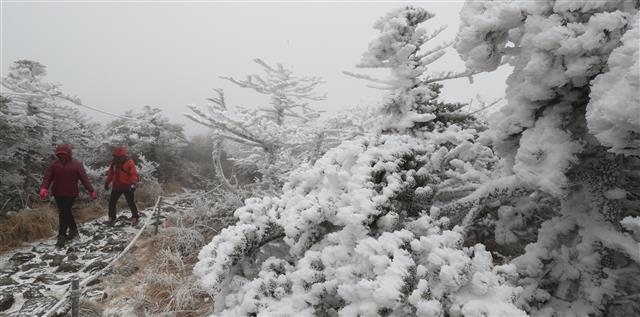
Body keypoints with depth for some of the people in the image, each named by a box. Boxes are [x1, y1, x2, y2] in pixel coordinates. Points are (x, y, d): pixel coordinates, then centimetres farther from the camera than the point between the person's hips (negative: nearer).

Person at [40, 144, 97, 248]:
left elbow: (84, 178, -7)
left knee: (64, 213, -9)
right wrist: (44, 188, -25)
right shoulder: (54, 164, 2)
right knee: (66, 213, 13)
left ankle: (62, 236, 0)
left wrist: (91, 191, -9)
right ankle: (73, 229, 33)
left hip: (71, 194, -4)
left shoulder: (76, 164, -5)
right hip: (58, 194, 4)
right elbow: (47, 178, -6)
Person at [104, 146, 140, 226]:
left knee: (130, 203, 2)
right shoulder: (114, 162, 5)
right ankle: (111, 218, 21)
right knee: (112, 202, 7)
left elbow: (134, 174, -18)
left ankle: (135, 218, 17)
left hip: (127, 187, -6)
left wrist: (133, 184, -29)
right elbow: (110, 173, 15)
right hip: (117, 186, 6)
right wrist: (107, 182, 15)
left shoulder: (129, 162, -14)